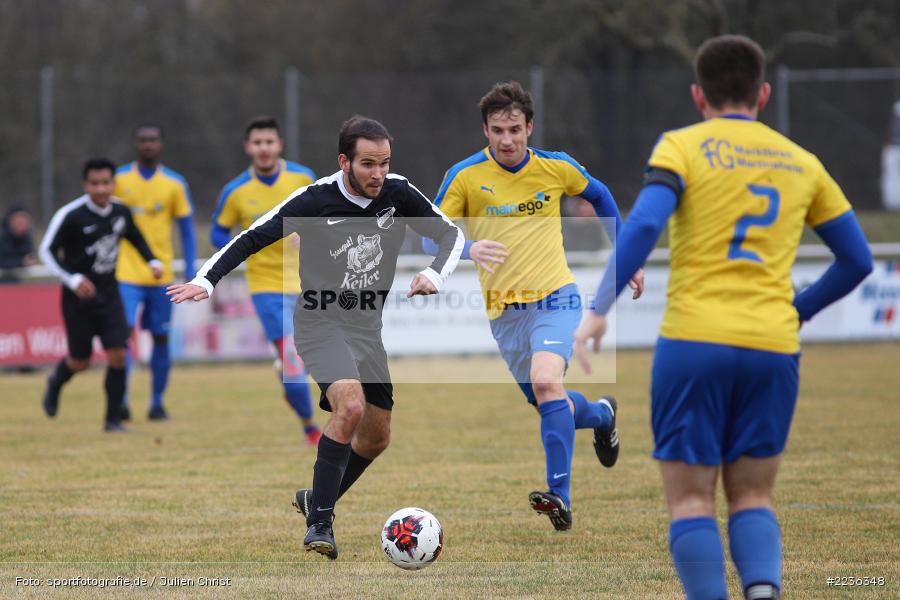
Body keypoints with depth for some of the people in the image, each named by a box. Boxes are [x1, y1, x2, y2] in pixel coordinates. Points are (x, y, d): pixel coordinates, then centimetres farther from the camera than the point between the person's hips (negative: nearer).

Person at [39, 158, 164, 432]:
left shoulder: (121, 212, -1)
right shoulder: (70, 216, -17)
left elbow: (136, 239, 19)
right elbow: (47, 251, -12)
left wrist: (153, 261, 2)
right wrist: (73, 279, -24)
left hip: (108, 295, 3)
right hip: (78, 296, -3)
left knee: (117, 355, -9)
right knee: (81, 361, 6)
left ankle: (113, 419, 3)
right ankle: (56, 382, 42)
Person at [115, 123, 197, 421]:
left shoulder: (175, 184, 3)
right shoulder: (119, 179, 2)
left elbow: (187, 231, 7)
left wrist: (190, 273, 0)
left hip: (162, 275, 2)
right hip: (126, 273, -1)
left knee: (161, 338, 5)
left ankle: (157, 402, 16)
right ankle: (121, 400, -11)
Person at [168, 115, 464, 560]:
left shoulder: (398, 194, -7)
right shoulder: (314, 201, -17)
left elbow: (451, 234, 3)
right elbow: (252, 239, -13)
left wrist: (434, 275, -17)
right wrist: (206, 280, -25)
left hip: (368, 327, 6)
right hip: (321, 323, -6)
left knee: (376, 438, 11)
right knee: (351, 407, -29)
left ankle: (316, 500, 36)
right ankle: (319, 524, -22)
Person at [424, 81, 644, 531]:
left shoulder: (557, 168, -4)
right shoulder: (464, 176, -8)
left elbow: (599, 197, 16)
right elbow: (431, 235, -7)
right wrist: (468, 249, -28)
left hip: (554, 299, -2)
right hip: (504, 310, 3)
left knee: (546, 382, -27)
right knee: (545, 404, 13)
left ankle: (560, 497, -29)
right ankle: (600, 414, 48)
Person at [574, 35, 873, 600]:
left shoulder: (683, 147, 2)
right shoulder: (801, 163, 14)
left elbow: (643, 226, -15)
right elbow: (857, 261, 17)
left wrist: (599, 309, -13)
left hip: (695, 341, -3)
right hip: (773, 348, 3)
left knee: (691, 499, 3)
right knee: (752, 496, 13)